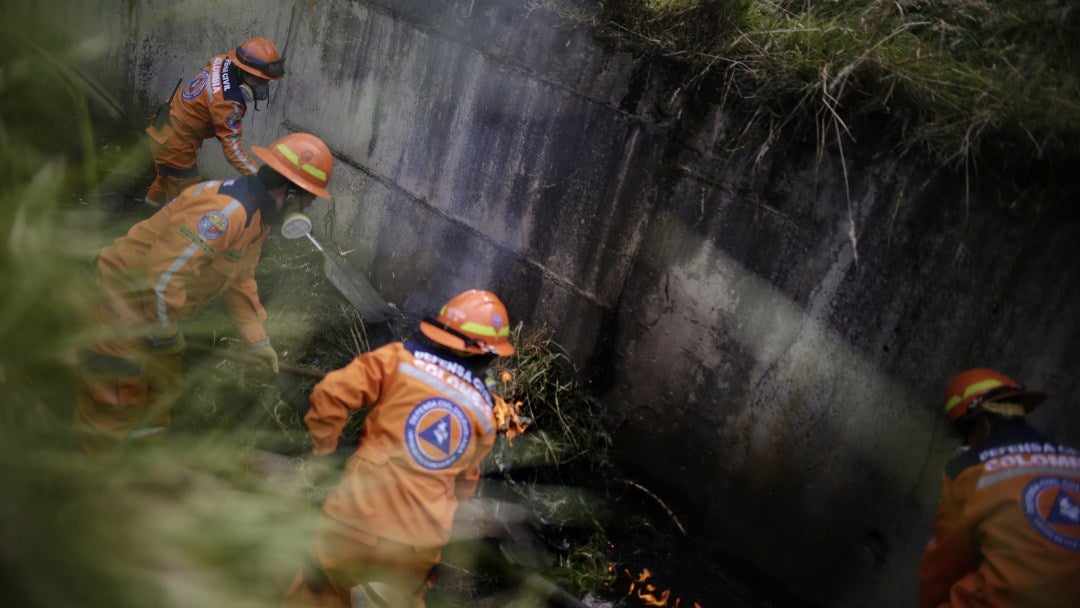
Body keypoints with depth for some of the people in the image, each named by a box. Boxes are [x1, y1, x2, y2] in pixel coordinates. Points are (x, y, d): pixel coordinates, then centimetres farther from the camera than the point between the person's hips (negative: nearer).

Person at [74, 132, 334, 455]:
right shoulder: (226, 211, -30)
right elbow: (163, 274, -33)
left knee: (163, 389, 22)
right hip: (120, 300, -10)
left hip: (153, 305, 10)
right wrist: (167, 334, -18)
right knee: (119, 402, 0)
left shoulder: (257, 216, 5)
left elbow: (241, 281, 16)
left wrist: (259, 342, 18)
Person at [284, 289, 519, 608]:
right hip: (419, 544, 3)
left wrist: (323, 442, 3)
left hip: (357, 524, -3)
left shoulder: (398, 360, -7)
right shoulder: (485, 414, 7)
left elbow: (330, 393, -14)